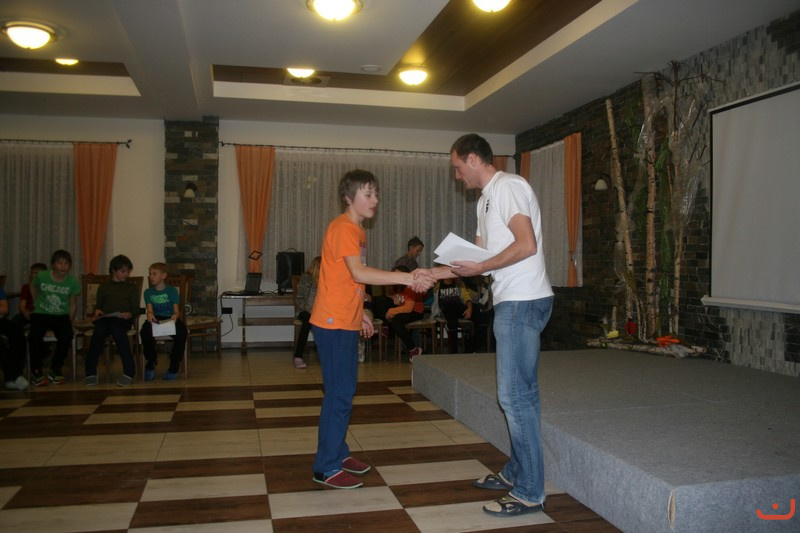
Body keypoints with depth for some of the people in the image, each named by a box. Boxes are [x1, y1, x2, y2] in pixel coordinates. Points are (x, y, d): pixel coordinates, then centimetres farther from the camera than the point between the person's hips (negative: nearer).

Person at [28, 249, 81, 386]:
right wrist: (36, 303, 11)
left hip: (61, 316, 0)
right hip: (41, 314, 0)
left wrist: (69, 322, -5)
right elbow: (33, 287, 17)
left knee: (67, 335, -29)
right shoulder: (41, 276, -8)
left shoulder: (73, 282, -7)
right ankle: (36, 371, -13)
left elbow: (73, 304, 3)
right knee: (35, 335, -31)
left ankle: (54, 370, -10)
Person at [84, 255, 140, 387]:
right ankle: (90, 373, -29)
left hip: (123, 320, -2)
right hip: (104, 319, 2)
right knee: (99, 331, -34)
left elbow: (136, 309, 13)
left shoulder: (131, 288, 22)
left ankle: (129, 372, -42)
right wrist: (97, 312, -2)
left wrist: (129, 314, -10)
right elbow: (98, 305, 22)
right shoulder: (103, 287, 28)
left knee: (116, 327, -38)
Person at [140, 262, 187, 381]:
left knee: (181, 332, -33)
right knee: (144, 332, -32)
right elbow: (149, 309, -5)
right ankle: (151, 362, -8)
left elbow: (177, 311, -7)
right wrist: (149, 314, -31)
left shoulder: (172, 290, 1)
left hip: (170, 319, -2)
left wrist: (175, 316, -32)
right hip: (155, 320, 2)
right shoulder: (148, 292, 8)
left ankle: (174, 366, -13)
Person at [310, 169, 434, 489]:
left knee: (344, 391, 15)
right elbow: (359, 273, -28)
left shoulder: (356, 230, 16)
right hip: (333, 324, -10)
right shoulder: (343, 228, -15)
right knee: (339, 394, -5)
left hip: (345, 322, 10)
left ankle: (337, 454, 27)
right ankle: (326, 468, 5)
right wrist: (407, 279, -30)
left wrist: (360, 313, 21)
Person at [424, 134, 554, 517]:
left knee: (515, 394, -7)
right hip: (513, 302, 10)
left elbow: (527, 245, -21)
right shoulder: (486, 199, 20)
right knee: (518, 392, 15)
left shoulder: (508, 186, -10)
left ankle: (530, 493, 3)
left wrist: (481, 268, -15)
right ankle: (516, 473, 26)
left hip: (522, 302, -10)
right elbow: (479, 256, 22)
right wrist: (437, 273, 16)